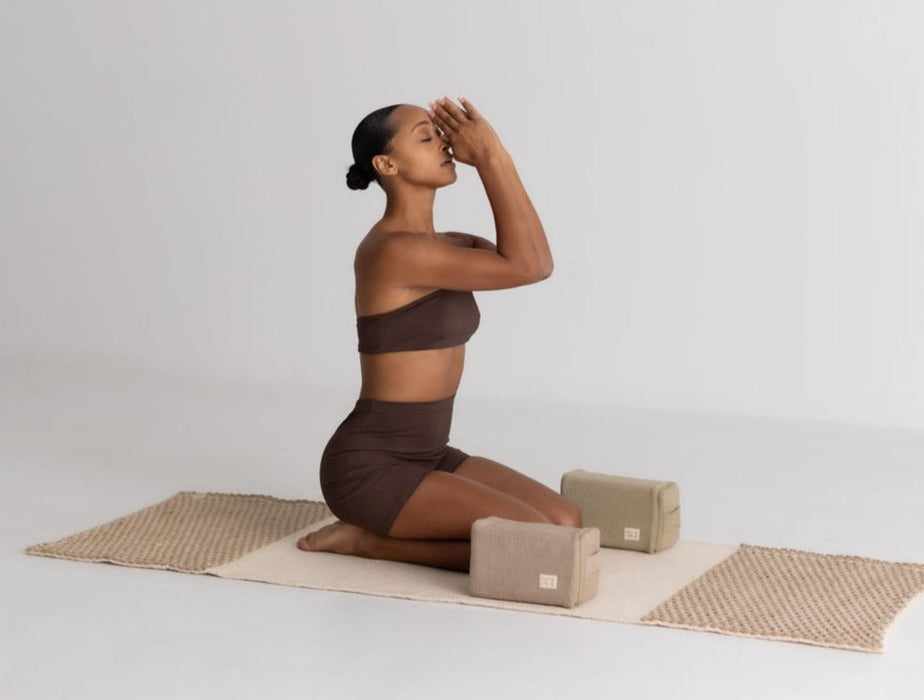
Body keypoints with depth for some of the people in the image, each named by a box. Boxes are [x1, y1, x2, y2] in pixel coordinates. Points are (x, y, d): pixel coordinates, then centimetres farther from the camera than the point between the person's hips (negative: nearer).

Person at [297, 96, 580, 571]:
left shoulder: (438, 246, 11)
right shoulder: (393, 249, -19)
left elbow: (538, 263, 2)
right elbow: (524, 267, -22)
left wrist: (496, 159, -3)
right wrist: (489, 157, -18)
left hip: (424, 457, 9)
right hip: (370, 468, -9)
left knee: (566, 522, 1)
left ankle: (380, 528, 10)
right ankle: (368, 539, -2)